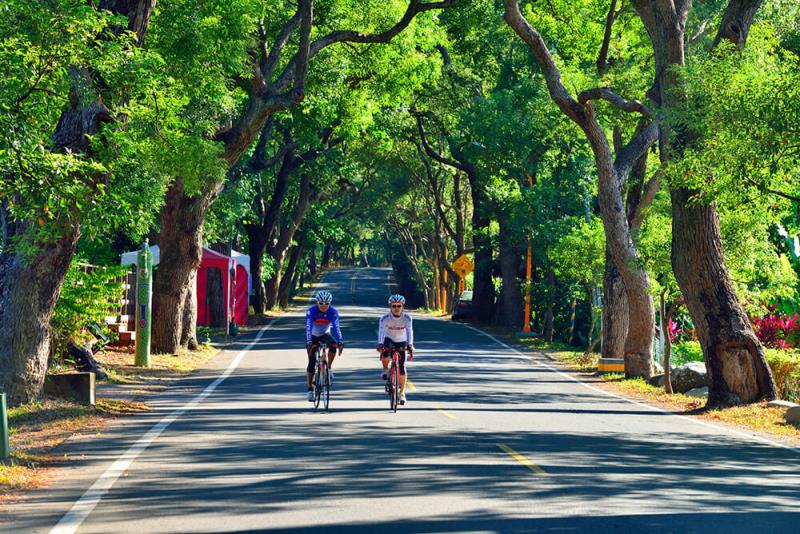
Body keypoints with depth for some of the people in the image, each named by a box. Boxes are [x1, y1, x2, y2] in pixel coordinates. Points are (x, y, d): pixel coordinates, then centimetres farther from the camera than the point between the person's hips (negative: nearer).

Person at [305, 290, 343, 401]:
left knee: (333, 345, -33)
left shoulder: (333, 312, -22)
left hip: (325, 334, 1)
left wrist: (340, 342, -43)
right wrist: (309, 343, -46)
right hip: (313, 336, -1)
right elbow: (308, 328, -33)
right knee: (311, 362, -8)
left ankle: (329, 367, -14)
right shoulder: (311, 311, -25)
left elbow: (336, 327, -31)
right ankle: (310, 389, 2)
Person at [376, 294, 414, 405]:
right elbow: (381, 331, -33)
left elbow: (409, 331, -32)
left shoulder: (407, 318, -21)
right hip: (389, 340, -1)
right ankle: (385, 369, 0)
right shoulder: (385, 318, -22)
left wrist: (410, 345, -48)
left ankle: (402, 393, 5)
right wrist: (380, 344, -50)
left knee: (402, 367, -7)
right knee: (385, 355, -34)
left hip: (401, 342, 1)